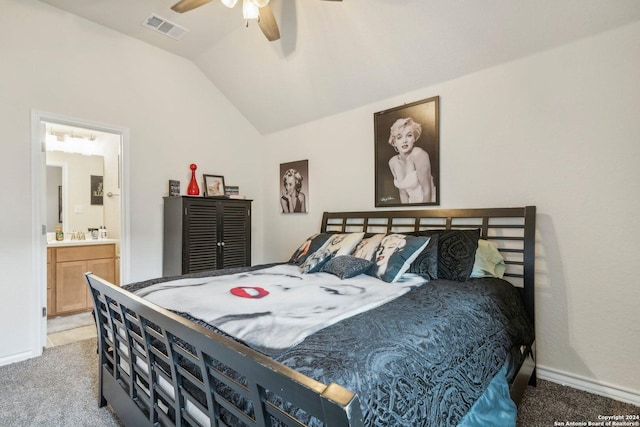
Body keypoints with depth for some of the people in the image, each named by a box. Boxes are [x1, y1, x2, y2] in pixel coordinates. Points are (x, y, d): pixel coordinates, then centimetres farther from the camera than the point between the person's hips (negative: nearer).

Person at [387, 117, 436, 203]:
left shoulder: (418, 153, -19)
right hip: (413, 201, 5)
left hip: (429, 201, -5)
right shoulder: (392, 162, -1)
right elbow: (403, 192, 5)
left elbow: (427, 190, -20)